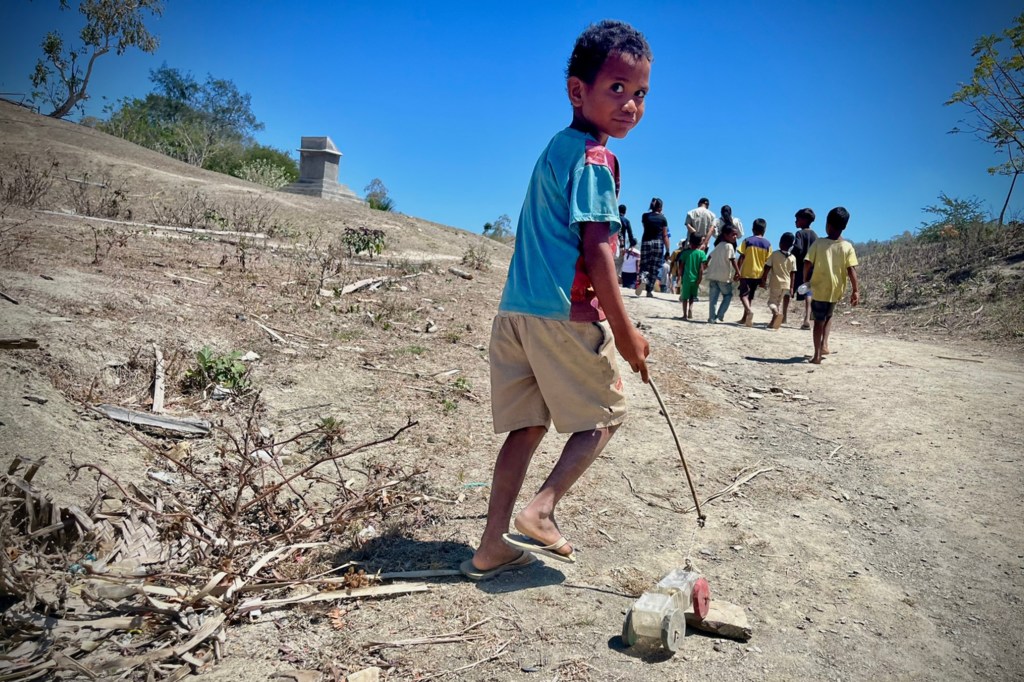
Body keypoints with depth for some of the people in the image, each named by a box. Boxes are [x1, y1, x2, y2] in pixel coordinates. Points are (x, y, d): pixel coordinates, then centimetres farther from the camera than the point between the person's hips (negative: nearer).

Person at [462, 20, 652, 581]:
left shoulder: (555, 149, 20)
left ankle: (492, 546, 16)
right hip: (565, 312, -8)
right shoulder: (595, 158, -8)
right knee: (604, 416, 11)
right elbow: (594, 251, -16)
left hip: (516, 309, 8)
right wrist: (625, 332, -12)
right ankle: (542, 509, -1)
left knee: (527, 425, 13)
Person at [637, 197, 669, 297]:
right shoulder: (663, 218, 1)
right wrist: (667, 250, 3)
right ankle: (649, 291, 2)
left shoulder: (645, 216, 5)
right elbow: (665, 235, -1)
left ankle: (642, 279, -29)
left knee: (644, 266, 4)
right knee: (654, 269, 3)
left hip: (646, 242, 2)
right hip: (658, 244, -1)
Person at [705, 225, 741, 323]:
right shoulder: (729, 246, -9)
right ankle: (720, 315, 3)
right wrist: (738, 272, -14)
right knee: (728, 295, 11)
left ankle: (712, 318, 3)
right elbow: (732, 260, -16)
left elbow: (710, 257, 20)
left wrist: (706, 267, 30)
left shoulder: (718, 245, 15)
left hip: (713, 275, 6)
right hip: (724, 276, -6)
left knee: (713, 298, 6)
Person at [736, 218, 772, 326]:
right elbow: (767, 263, 2)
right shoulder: (767, 244, 2)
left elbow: (741, 258, -7)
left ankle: (749, 310, -30)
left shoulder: (747, 241, -4)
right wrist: (764, 279, 7)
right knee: (750, 296, 14)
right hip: (758, 274, 3)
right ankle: (745, 319, 17)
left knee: (744, 294, -2)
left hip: (746, 273, -3)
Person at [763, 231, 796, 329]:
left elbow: (767, 268, -6)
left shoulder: (774, 254, -7)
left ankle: (777, 313, -28)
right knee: (778, 302, 16)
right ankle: (774, 321, 15)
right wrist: (791, 287, 7)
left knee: (772, 301, 2)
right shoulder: (793, 258, 1)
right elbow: (793, 274, 2)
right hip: (786, 284, 3)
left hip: (775, 283, -3)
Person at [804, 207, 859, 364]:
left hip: (819, 287, -2)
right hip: (836, 289, 2)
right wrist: (856, 290, -4)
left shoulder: (818, 243, -7)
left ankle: (817, 355, 4)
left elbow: (807, 264, -10)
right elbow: (851, 270, -8)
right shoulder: (848, 247, -4)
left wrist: (805, 280, 5)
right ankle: (824, 344, 17)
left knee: (819, 321, 6)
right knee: (828, 316, 27)